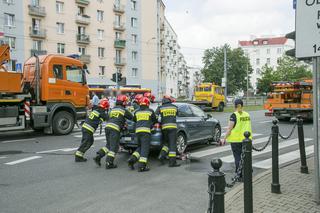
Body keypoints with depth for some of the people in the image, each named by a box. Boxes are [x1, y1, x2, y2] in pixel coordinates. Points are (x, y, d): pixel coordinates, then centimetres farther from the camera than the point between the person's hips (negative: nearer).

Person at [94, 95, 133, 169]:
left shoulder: (112, 109, 23)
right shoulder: (124, 110, 5)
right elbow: (132, 117, 12)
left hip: (107, 127, 7)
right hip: (115, 129, -7)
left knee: (108, 145, 19)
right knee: (114, 147, -1)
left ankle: (98, 156, 10)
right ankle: (109, 163, -3)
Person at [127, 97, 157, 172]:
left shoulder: (137, 112, 16)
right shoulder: (150, 111, 8)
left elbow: (134, 120, 30)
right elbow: (155, 120, 19)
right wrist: (152, 124, 40)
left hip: (137, 131, 5)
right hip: (146, 130, -4)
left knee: (140, 147, 19)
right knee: (145, 148, -4)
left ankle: (132, 159, 5)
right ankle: (142, 166, -10)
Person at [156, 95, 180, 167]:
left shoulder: (160, 108, 8)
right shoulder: (175, 107, 12)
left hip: (164, 127, 2)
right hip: (173, 127, -1)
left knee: (166, 142, 19)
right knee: (172, 144, -1)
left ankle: (162, 155, 2)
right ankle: (172, 162, -3)